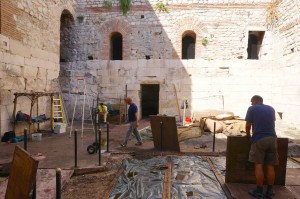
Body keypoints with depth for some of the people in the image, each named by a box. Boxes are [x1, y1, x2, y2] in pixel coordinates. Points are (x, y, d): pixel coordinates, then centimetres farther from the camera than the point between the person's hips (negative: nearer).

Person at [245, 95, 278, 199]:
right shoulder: (271, 109, 18)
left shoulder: (252, 108, 5)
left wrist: (248, 135, 23)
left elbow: (248, 125, 6)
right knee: (270, 166, 8)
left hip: (258, 139, -4)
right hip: (272, 138, 5)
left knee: (258, 165, 0)